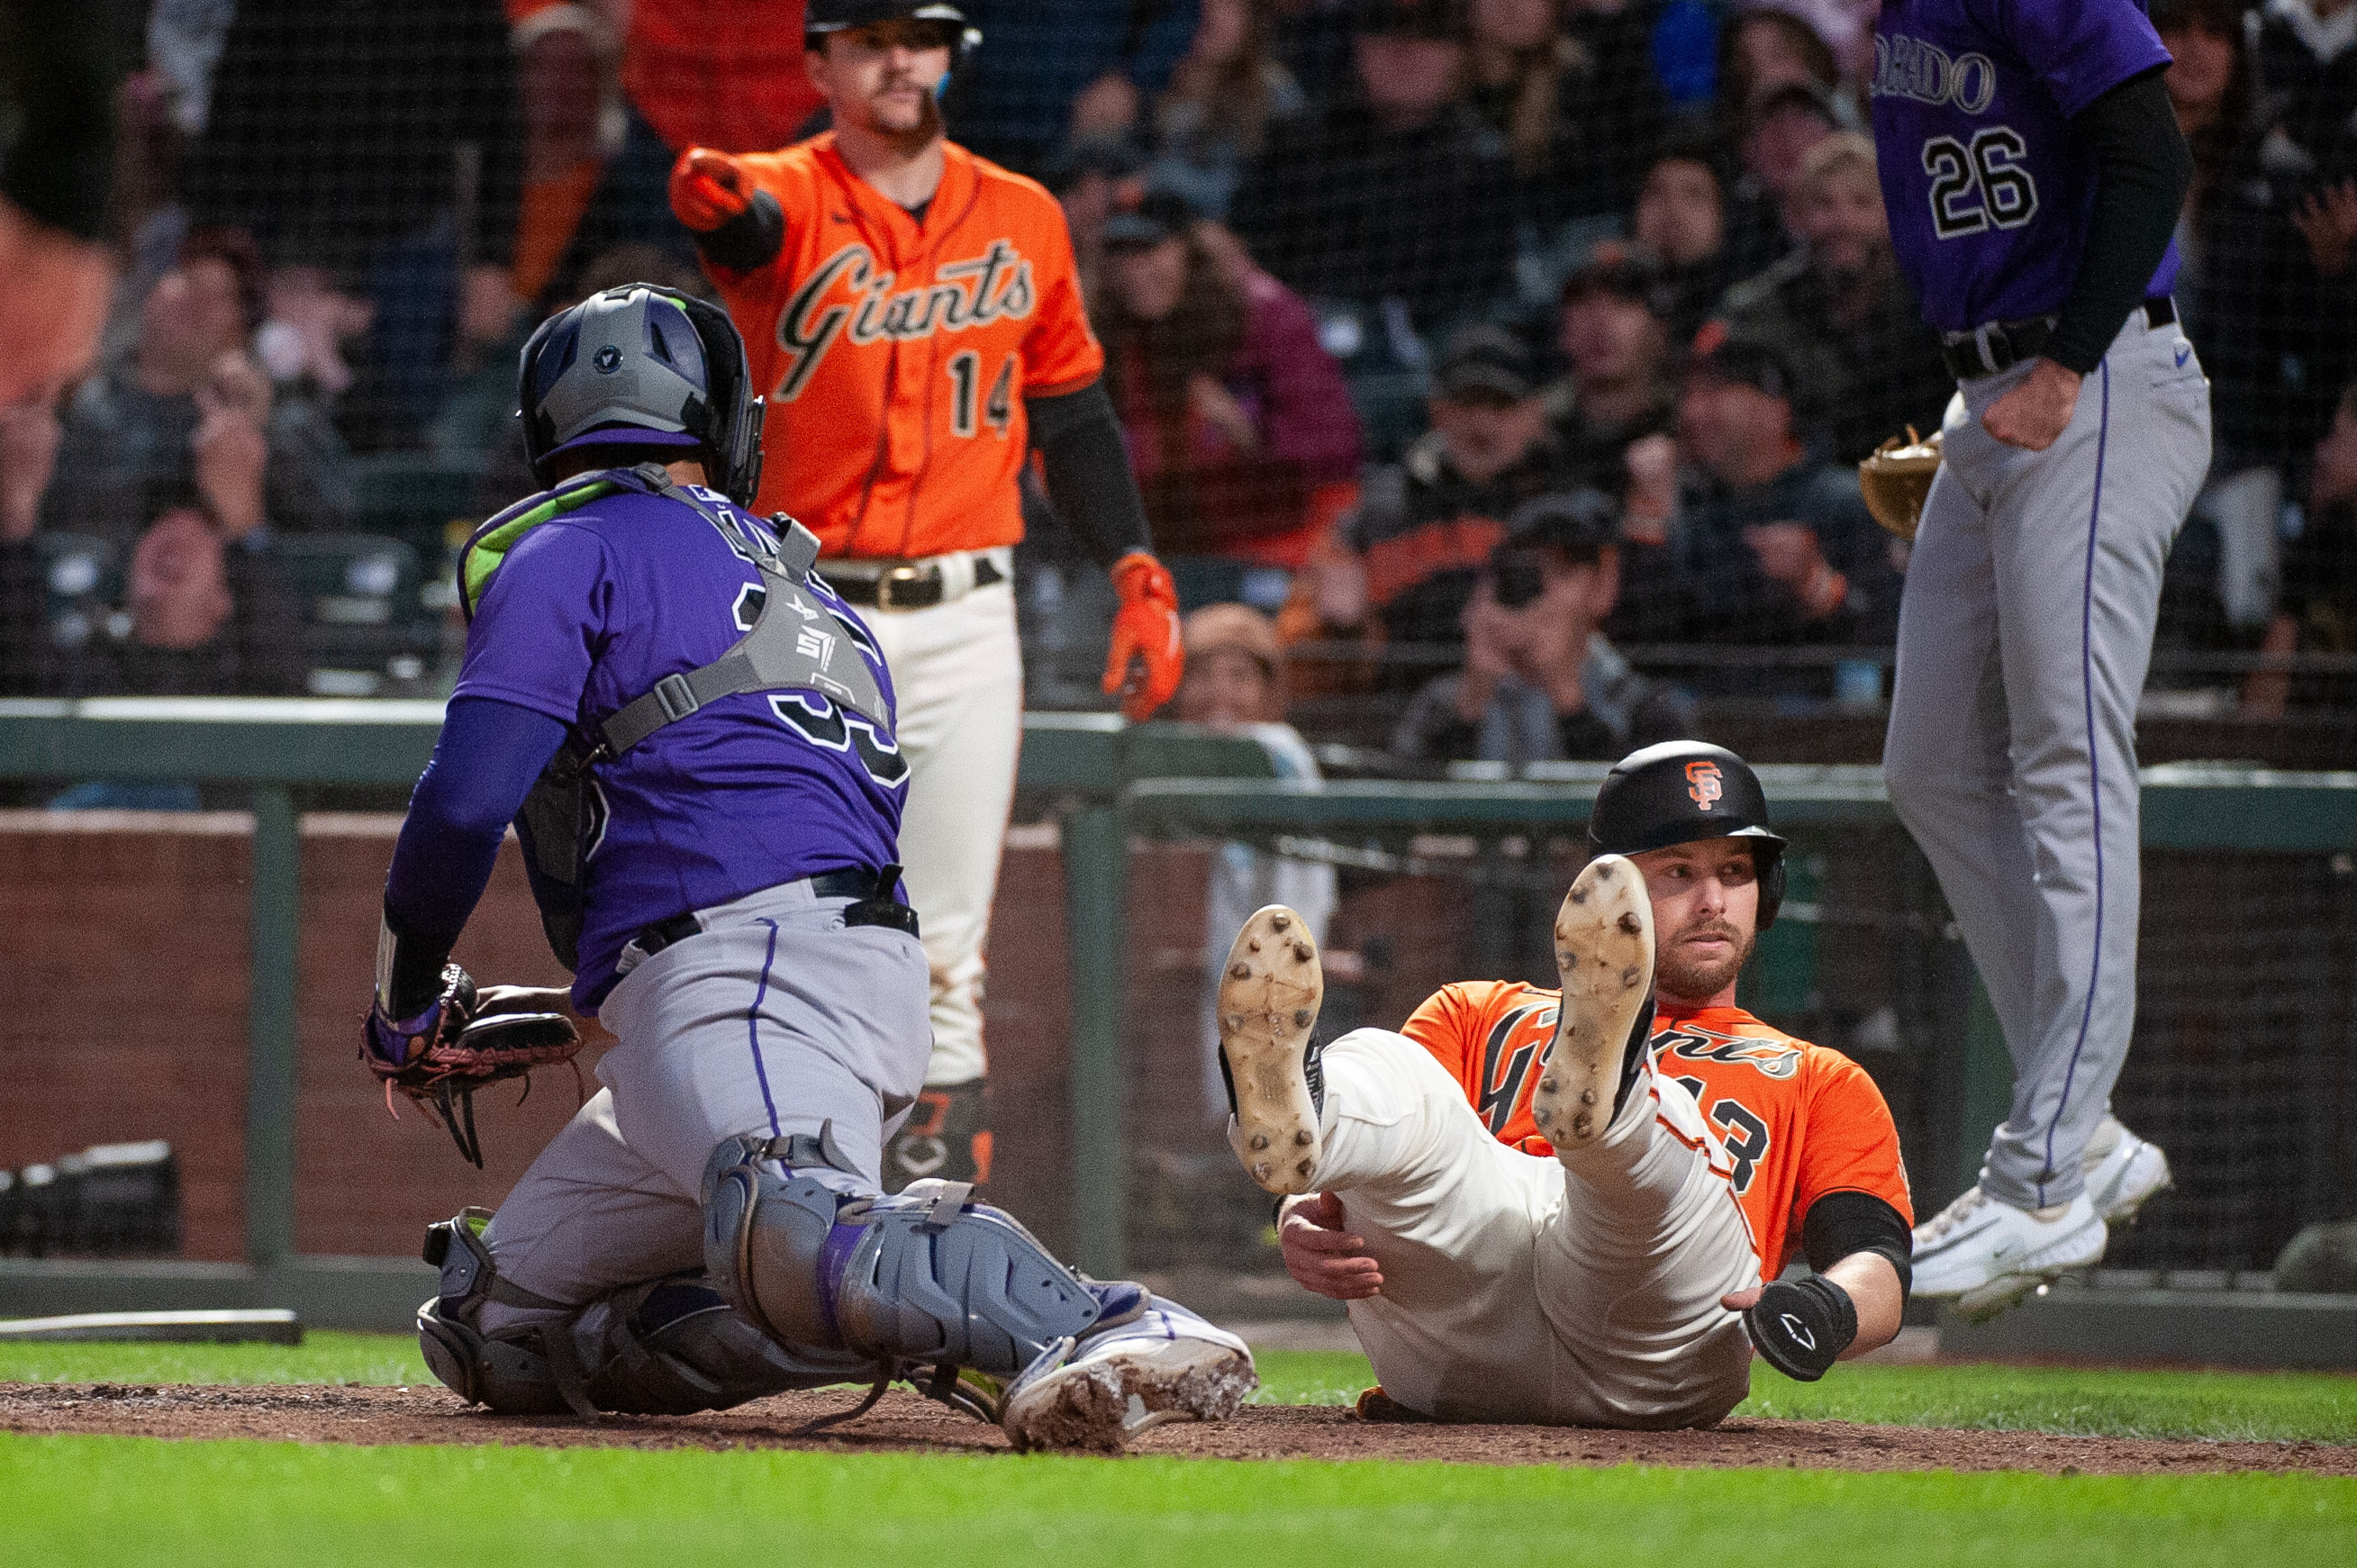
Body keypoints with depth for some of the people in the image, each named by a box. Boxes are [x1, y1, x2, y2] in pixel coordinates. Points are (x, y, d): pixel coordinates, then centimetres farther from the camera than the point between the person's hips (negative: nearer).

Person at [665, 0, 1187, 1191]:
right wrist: (710, 198, -54)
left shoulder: (1023, 221, 8)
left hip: (965, 620, 2)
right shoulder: (787, 200, -4)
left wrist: (1137, 573, 7)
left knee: (945, 958, 2)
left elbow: (1073, 413, 16)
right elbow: (751, 220, -29)